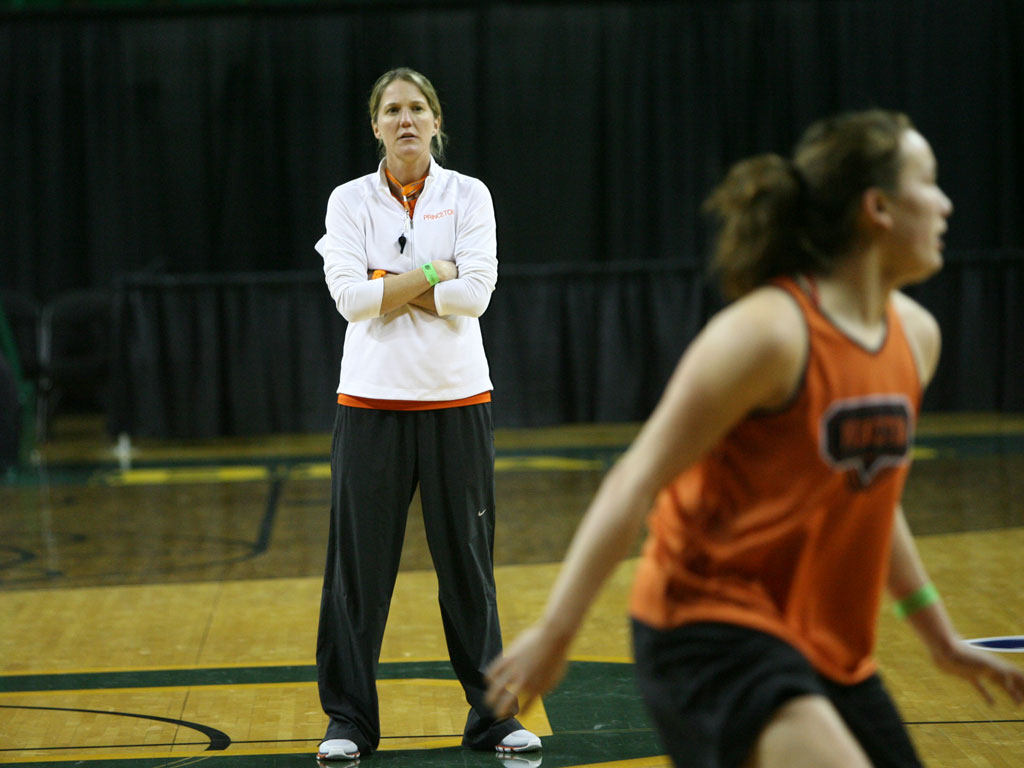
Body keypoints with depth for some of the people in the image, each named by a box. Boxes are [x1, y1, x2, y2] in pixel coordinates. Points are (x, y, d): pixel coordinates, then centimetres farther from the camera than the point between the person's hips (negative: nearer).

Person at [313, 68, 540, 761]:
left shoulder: (468, 196, 2)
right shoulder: (350, 201, 3)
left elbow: (475, 293, -11)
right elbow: (351, 298, -10)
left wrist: (388, 286, -10)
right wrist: (432, 273, -11)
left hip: (457, 398, 0)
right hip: (372, 399, 0)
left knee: (469, 560, 5)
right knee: (360, 562, 1)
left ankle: (493, 713, 16)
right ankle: (349, 718, 11)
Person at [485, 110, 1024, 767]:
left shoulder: (917, 336, 7)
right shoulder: (769, 332, -19)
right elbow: (638, 482, -16)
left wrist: (940, 634, 25)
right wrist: (555, 633, -16)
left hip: (828, 638, 9)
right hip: (709, 621, -9)